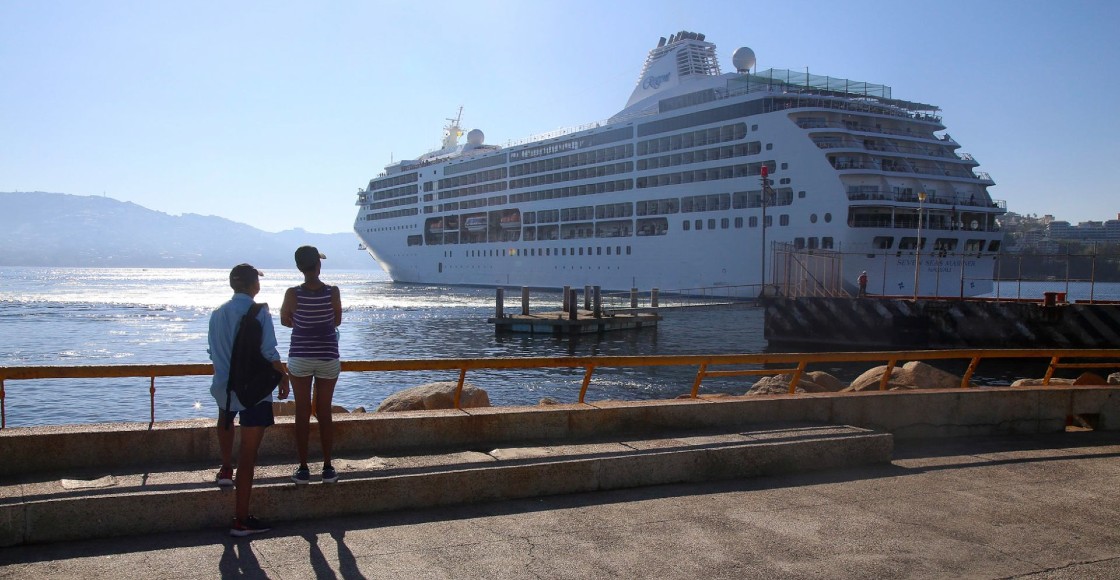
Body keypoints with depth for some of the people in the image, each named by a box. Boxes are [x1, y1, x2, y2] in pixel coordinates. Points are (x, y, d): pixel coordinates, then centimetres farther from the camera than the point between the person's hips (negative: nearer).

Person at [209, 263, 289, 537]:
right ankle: (241, 519, 0)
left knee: (225, 417, 42)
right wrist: (283, 378, -3)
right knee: (248, 452, -2)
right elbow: (269, 352, -16)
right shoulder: (259, 312, -12)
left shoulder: (218, 313, 5)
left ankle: (226, 468, 43)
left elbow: (213, 352, 13)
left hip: (224, 385, 6)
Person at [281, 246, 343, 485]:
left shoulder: (293, 293, -10)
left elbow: (285, 321, 5)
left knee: (302, 413, 7)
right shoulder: (333, 292, -10)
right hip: (328, 358, 1)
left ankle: (303, 470, 10)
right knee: (324, 413, 9)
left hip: (300, 358, 0)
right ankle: (328, 468, 13)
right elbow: (337, 321, 3)